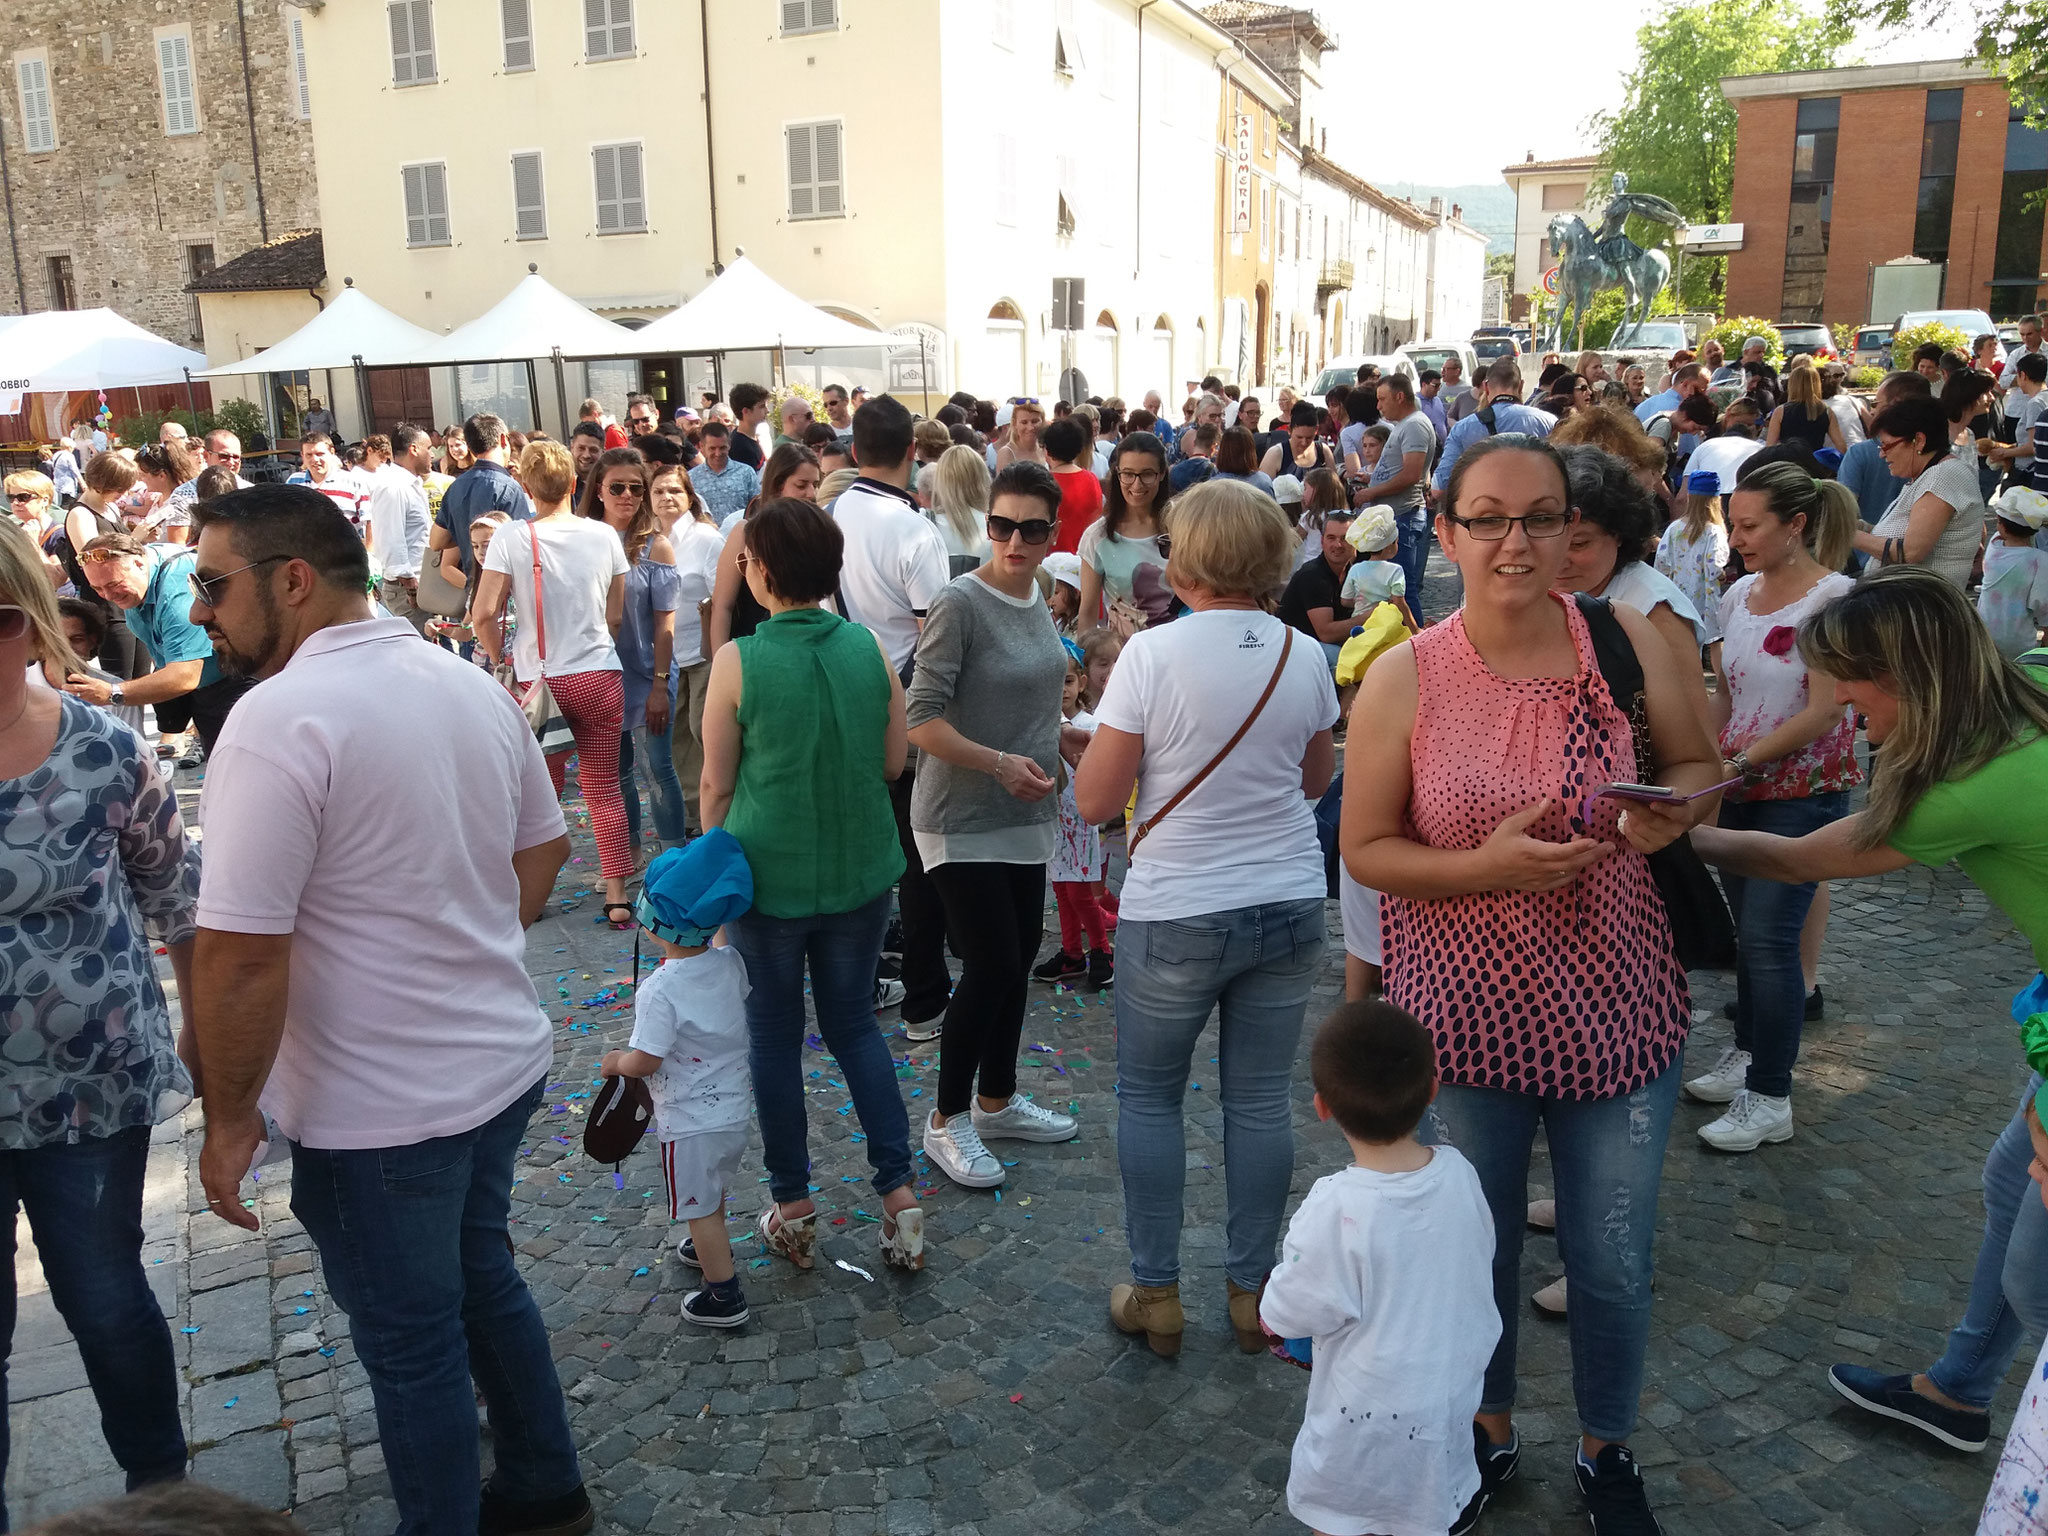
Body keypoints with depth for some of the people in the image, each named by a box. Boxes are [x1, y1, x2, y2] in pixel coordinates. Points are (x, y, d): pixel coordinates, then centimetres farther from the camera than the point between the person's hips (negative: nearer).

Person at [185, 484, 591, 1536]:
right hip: (505, 1062, 8)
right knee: (481, 1279, 26)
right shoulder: (473, 687, 1)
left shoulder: (279, 720, -22)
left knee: (410, 1343, 13)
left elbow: (241, 955, -23)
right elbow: (542, 851, 13)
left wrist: (230, 1118, -11)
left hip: (380, 1112, -8)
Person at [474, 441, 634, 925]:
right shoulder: (604, 536, 0)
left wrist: (502, 661, 6)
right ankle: (617, 895, 8)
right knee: (604, 787, 7)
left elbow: (485, 616, -10)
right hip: (600, 675, 1)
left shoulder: (511, 538, -7)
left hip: (539, 680, -1)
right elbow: (615, 618, 5)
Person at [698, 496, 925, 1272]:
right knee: (854, 1025, 18)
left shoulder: (738, 662, -14)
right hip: (861, 868, 3)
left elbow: (716, 784, -7)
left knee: (775, 1034, 14)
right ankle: (898, 1192, 13)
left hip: (770, 874, -3)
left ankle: (792, 1207, 24)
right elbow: (894, 762, 2)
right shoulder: (869, 648, -5)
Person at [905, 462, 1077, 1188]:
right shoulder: (960, 604, -18)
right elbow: (921, 720, -20)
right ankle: (946, 1120, 14)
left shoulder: (1035, 598, 5)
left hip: (1023, 817, 8)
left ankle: (996, 1100, 33)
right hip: (963, 823, -7)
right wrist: (1000, 764, -22)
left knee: (1019, 958, 15)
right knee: (991, 968, -5)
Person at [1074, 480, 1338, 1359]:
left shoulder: (1153, 654, -14)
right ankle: (1251, 1292, 25)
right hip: (1288, 905, 4)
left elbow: (1094, 800, -11)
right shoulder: (1304, 656, 0)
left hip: (1176, 915, -4)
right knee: (1260, 1099, 13)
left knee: (1148, 1097, 13)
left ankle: (1156, 1295, 21)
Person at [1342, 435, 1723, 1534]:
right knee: (1476, 1250, 17)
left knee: (1613, 1263, 14)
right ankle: (1490, 1428, 47)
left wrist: (1673, 811, -16)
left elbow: (1701, 768, 6)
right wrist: (1485, 867, -22)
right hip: (1464, 1016, -1)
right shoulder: (1405, 678, -10)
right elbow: (1364, 849, -6)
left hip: (1617, 1010, 1)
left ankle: (1607, 1448, 44)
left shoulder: (1627, 642, -7)